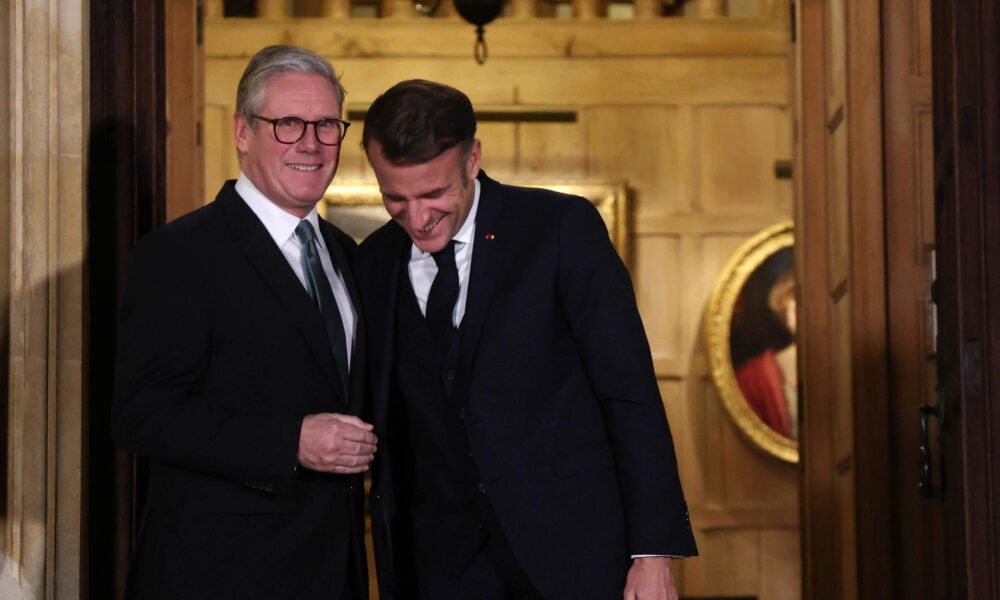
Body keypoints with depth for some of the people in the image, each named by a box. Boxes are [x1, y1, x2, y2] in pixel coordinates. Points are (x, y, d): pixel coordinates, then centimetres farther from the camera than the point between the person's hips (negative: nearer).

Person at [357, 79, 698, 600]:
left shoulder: (562, 227, -4)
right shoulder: (373, 263, 8)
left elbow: (630, 392, -6)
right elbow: (390, 426, 12)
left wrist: (653, 550, -10)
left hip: (569, 551, -3)